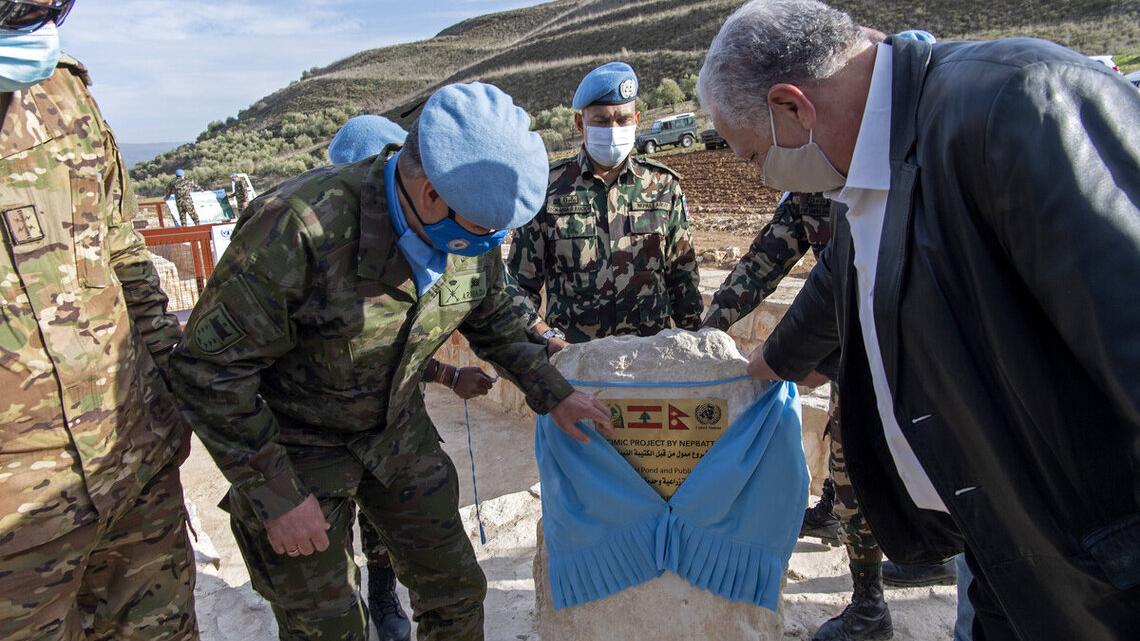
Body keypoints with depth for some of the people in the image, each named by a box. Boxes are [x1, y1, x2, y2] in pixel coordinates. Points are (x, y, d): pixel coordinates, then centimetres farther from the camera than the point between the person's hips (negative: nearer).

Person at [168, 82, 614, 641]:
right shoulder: (299, 227, -33)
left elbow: (493, 320, 9)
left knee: (456, 593, 13)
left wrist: (553, 394, 3)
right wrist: (275, 496, -19)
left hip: (401, 435, 5)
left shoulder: (472, 230, -12)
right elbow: (210, 371, -23)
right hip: (295, 451, -5)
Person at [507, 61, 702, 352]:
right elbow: (520, 283, 5)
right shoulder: (548, 189, 3)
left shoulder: (663, 186, 9)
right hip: (573, 353, -1)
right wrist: (547, 337, -9)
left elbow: (683, 278, 14)